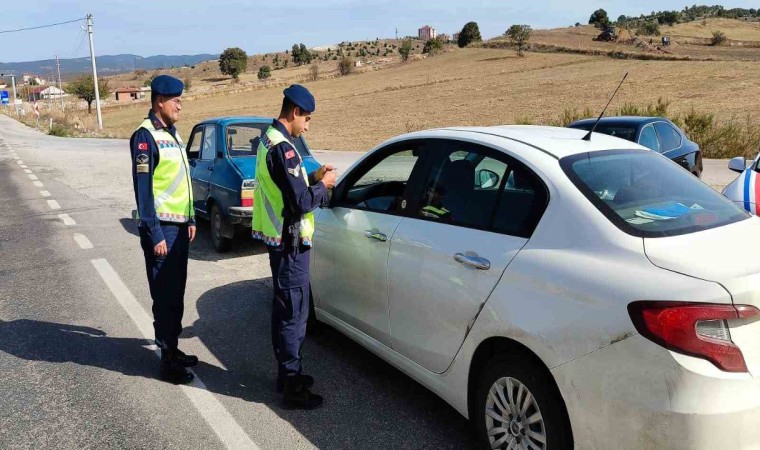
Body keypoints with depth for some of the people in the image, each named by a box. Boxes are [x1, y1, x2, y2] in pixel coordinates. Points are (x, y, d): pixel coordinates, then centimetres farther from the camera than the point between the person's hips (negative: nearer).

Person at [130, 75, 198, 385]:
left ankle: (173, 349, 27)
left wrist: (190, 219, 17)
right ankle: (167, 361, 7)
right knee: (165, 297, -2)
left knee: (177, 293, 15)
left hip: (179, 226, 9)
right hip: (161, 229, -8)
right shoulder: (145, 137, -13)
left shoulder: (172, 134, 14)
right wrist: (154, 234, -19)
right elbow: (143, 189, -17)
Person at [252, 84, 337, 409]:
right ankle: (292, 386, 7)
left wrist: (312, 178, 10)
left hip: (278, 238, 11)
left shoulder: (269, 139, 12)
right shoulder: (282, 147, -21)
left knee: (284, 309, 17)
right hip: (290, 242, -11)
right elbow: (300, 202, -23)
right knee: (294, 312, -3)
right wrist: (323, 185, -7)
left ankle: (287, 373, 30)